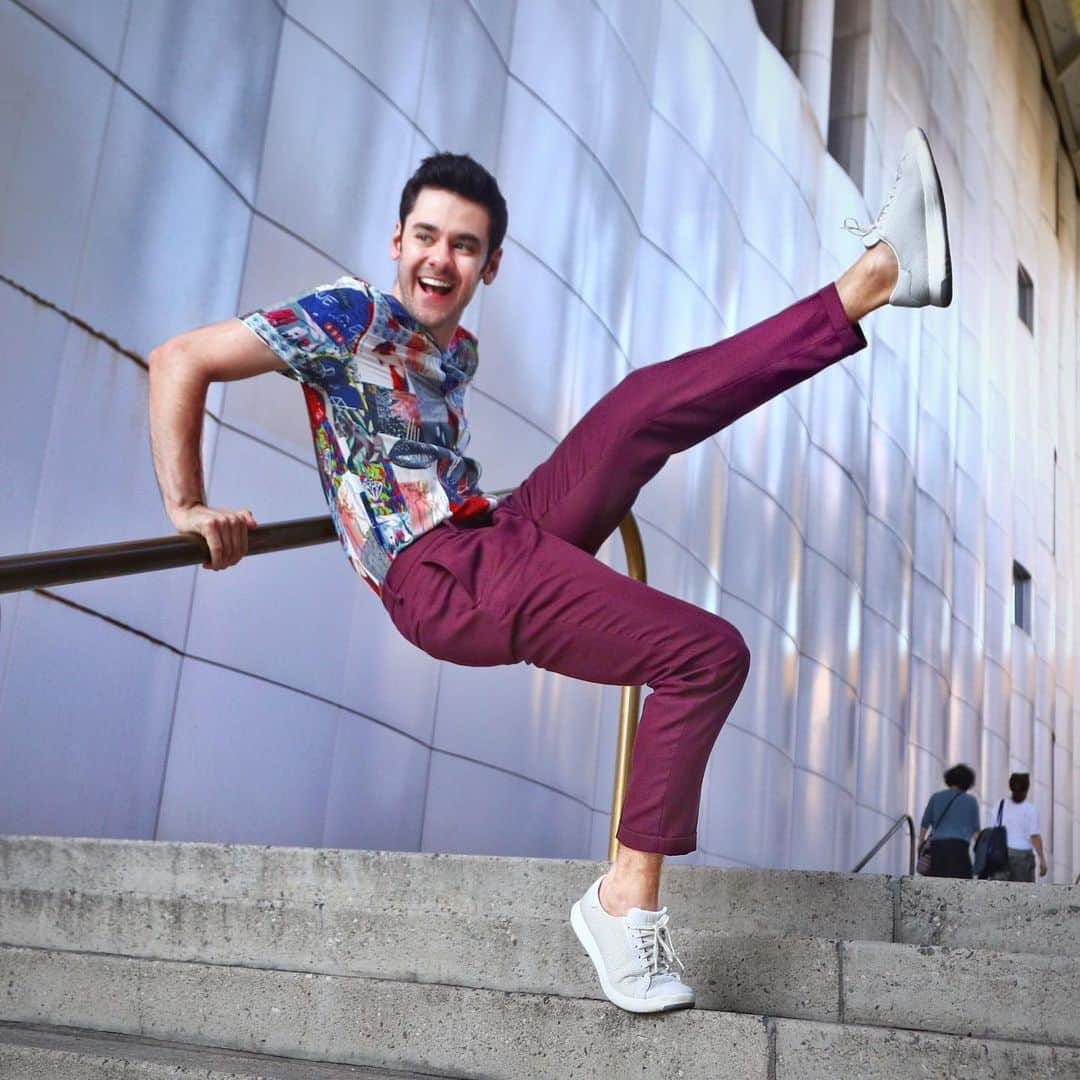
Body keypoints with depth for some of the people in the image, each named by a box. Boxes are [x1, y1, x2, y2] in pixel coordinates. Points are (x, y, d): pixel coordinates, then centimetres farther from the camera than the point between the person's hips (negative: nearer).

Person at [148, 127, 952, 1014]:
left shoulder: (457, 350, 20)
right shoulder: (350, 316, -4)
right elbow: (179, 361, -7)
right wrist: (187, 510, -11)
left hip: (507, 535, 7)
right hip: (442, 583, -7)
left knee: (652, 404, -10)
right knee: (706, 654, -18)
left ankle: (878, 275, -11)